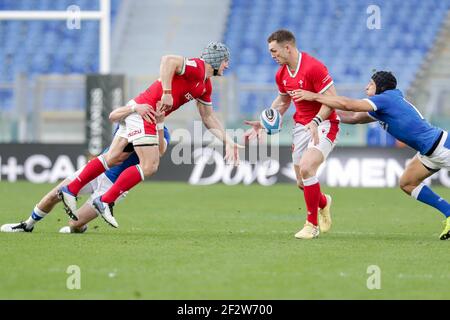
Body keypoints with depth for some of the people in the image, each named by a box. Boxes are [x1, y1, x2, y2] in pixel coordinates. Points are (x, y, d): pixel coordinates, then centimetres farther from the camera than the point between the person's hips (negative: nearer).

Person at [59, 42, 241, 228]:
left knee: (112, 158, 9)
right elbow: (168, 60, -28)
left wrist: (227, 141, 19)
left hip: (138, 112, 10)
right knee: (149, 166, -12)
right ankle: (106, 202, -8)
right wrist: (167, 92, -29)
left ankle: (71, 190, 11)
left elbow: (208, 118, 25)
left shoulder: (206, 87, 17)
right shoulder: (197, 68, -13)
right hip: (143, 112, -10)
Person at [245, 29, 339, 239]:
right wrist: (263, 123, 14)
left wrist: (315, 121, -33)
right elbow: (282, 101, 22)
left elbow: (332, 99, -22)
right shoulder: (281, 75, 5)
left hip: (323, 124, -7)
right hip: (301, 126, 7)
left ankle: (312, 224, -12)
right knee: (302, 182, 5)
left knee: (306, 168, -26)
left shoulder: (313, 68, -20)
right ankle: (323, 202, 40)